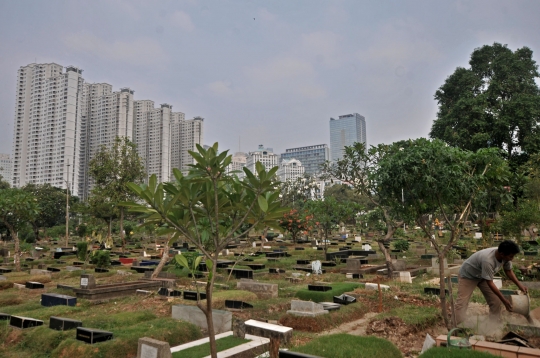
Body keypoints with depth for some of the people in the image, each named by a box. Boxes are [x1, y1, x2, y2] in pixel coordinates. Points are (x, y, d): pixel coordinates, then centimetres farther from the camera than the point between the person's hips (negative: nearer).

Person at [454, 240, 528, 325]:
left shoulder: (506, 257, -20)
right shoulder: (487, 260, -42)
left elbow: (508, 271, 2)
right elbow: (490, 283, -32)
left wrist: (519, 285, -11)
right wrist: (504, 300, -25)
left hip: (483, 276, 7)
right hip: (468, 276, -7)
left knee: (496, 302, 0)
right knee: (462, 304, -12)